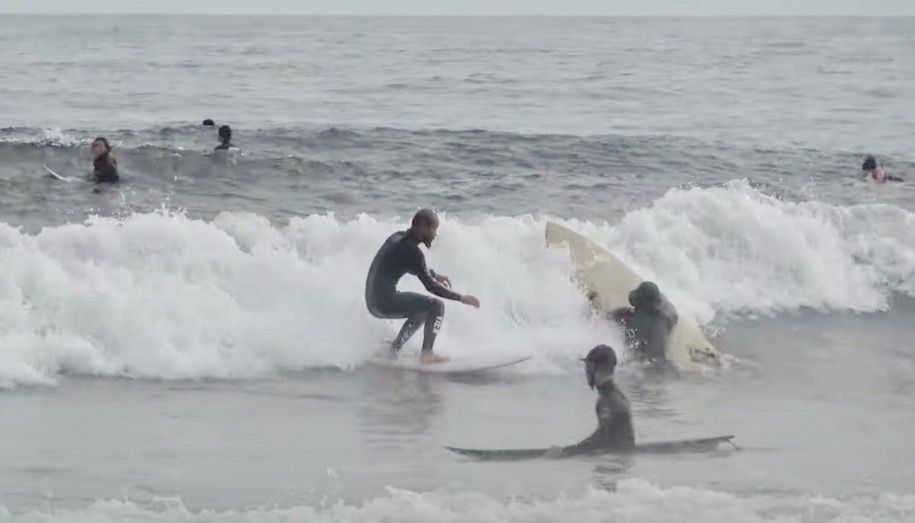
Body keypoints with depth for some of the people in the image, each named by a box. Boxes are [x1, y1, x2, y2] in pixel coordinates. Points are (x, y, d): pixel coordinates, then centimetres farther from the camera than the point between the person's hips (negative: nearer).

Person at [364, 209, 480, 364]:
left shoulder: (398, 237, 11)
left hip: (373, 301, 10)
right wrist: (461, 298, -11)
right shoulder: (410, 250, -17)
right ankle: (427, 354, -11)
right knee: (436, 306, -10)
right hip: (385, 301, -10)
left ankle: (394, 348, 25)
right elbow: (430, 286, -17)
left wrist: (434, 275, 29)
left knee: (422, 310, 27)